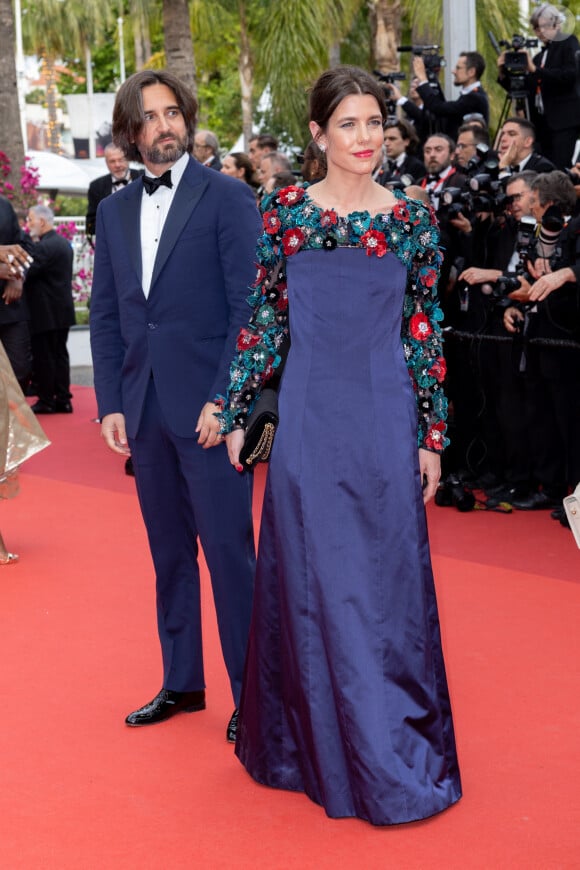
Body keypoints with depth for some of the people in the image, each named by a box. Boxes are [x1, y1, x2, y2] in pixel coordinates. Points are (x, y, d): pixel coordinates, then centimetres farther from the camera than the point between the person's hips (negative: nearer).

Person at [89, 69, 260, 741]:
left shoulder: (227, 198, -3)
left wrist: (223, 399, -15)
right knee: (169, 551, 14)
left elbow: (248, 306, -8)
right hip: (144, 408, 5)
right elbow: (105, 316, 13)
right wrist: (110, 403, 5)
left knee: (229, 551, -2)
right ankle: (182, 682, 26)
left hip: (209, 407, -5)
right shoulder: (114, 211, 13)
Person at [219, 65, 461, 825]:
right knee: (317, 583, 5)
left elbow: (424, 332, 4)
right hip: (310, 417, 0)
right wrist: (235, 414, 2)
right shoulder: (285, 213, 1)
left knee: (389, 582, 5)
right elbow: (263, 320, 4)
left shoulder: (413, 219, 2)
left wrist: (432, 435, 3)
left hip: (385, 419, 1)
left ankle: (403, 751, 20)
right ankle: (326, 747, 21)